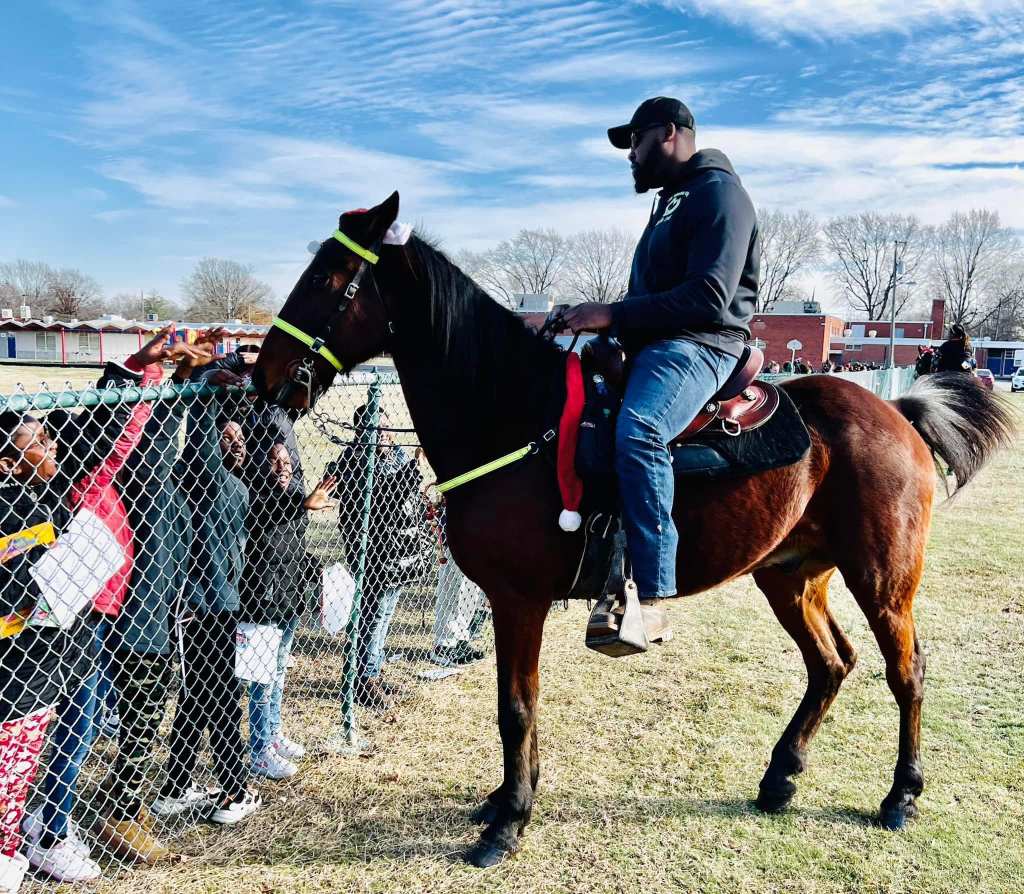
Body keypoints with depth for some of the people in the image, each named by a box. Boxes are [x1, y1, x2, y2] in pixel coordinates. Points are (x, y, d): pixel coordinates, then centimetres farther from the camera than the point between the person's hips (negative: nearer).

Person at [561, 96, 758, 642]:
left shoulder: (718, 191, -5)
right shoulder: (673, 200, 27)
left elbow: (709, 297, -19)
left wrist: (615, 314, -19)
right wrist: (606, 320, 10)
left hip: (699, 345, -11)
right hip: (650, 344, 11)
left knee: (636, 431, -37)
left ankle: (652, 600, -35)